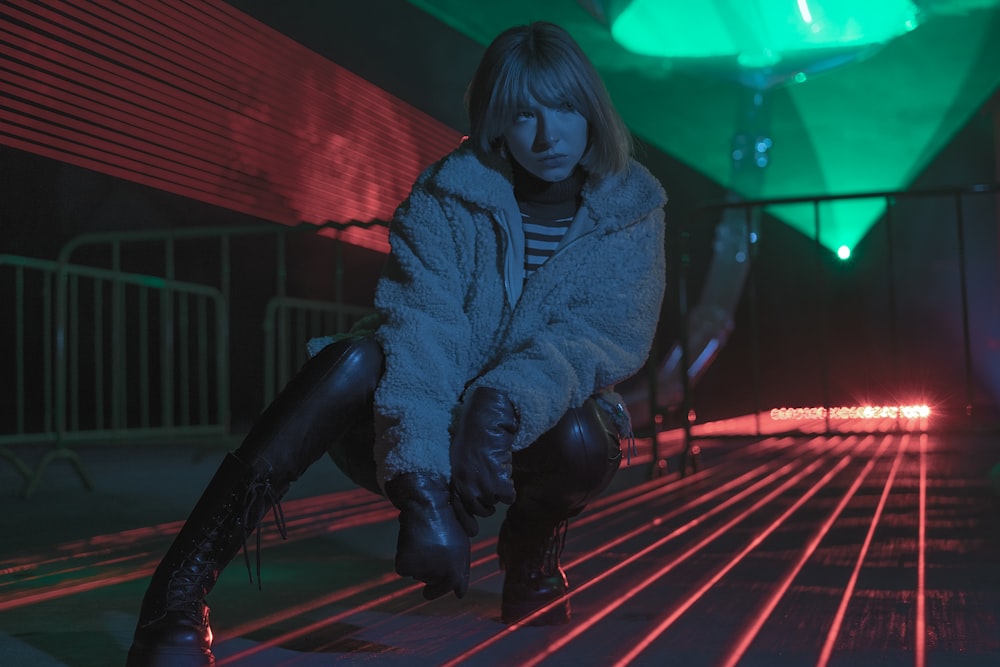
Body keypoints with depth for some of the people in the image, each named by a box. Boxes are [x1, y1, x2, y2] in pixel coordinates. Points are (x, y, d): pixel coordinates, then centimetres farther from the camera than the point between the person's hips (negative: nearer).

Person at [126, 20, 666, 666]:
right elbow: (423, 330, -25)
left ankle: (533, 545, 3)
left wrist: (505, 403, -39)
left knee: (579, 439, -34)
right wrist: (422, 489, -41)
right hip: (431, 424, -1)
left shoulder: (633, 208, -6)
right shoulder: (445, 194, -11)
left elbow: (611, 333, -19)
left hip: (535, 429, 1)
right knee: (355, 359, -32)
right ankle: (179, 595, -37)